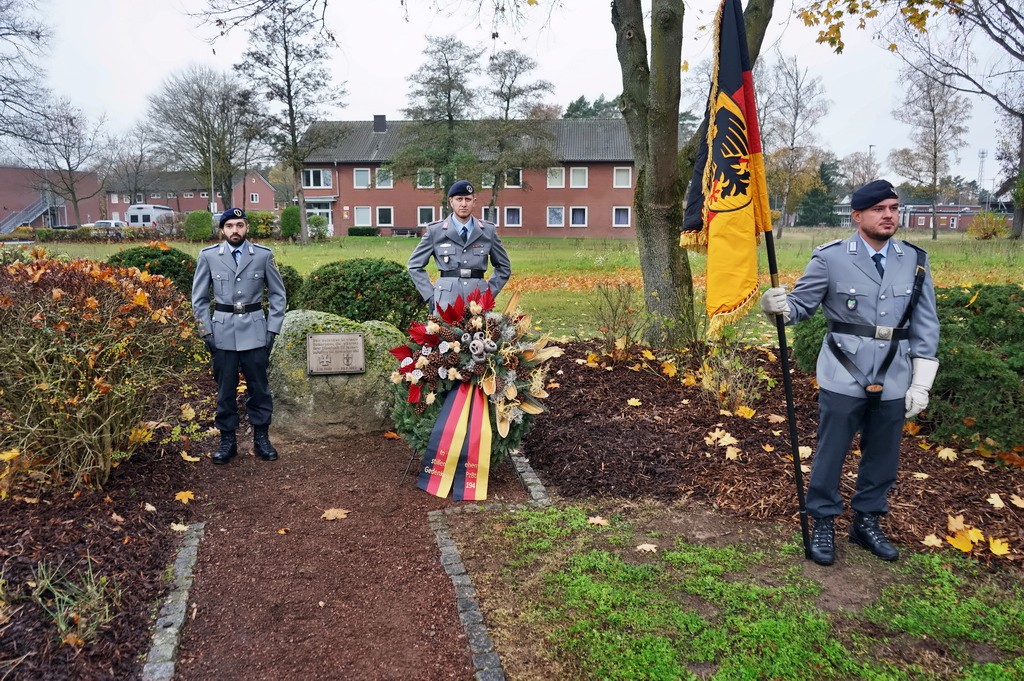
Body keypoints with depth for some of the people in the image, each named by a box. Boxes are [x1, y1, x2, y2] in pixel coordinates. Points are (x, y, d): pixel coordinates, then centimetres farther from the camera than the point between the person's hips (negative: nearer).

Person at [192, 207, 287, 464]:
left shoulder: (264, 255, -1)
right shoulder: (208, 256, 0)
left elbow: (277, 294, 6)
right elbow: (199, 298, 6)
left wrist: (272, 328, 0)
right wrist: (206, 332, -1)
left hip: (255, 331, 0)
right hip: (222, 332, 0)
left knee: (259, 387, 6)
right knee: (225, 390, 8)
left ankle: (261, 438, 19)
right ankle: (227, 440, 20)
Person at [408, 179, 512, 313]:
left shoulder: (488, 230, 9)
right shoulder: (435, 231, 5)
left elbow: (504, 267, 19)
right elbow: (414, 265, 12)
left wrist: (490, 292, 8)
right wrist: (430, 295, 3)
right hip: (446, 300, -1)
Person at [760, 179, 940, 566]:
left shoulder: (915, 261, 3)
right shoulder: (830, 258, -7)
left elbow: (925, 327, 6)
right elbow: (802, 305, -4)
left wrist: (921, 384, 3)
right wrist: (779, 306, -29)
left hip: (893, 383, 4)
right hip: (843, 380, -3)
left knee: (883, 458, 15)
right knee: (830, 454, 6)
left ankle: (867, 523, 35)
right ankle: (823, 524, 24)